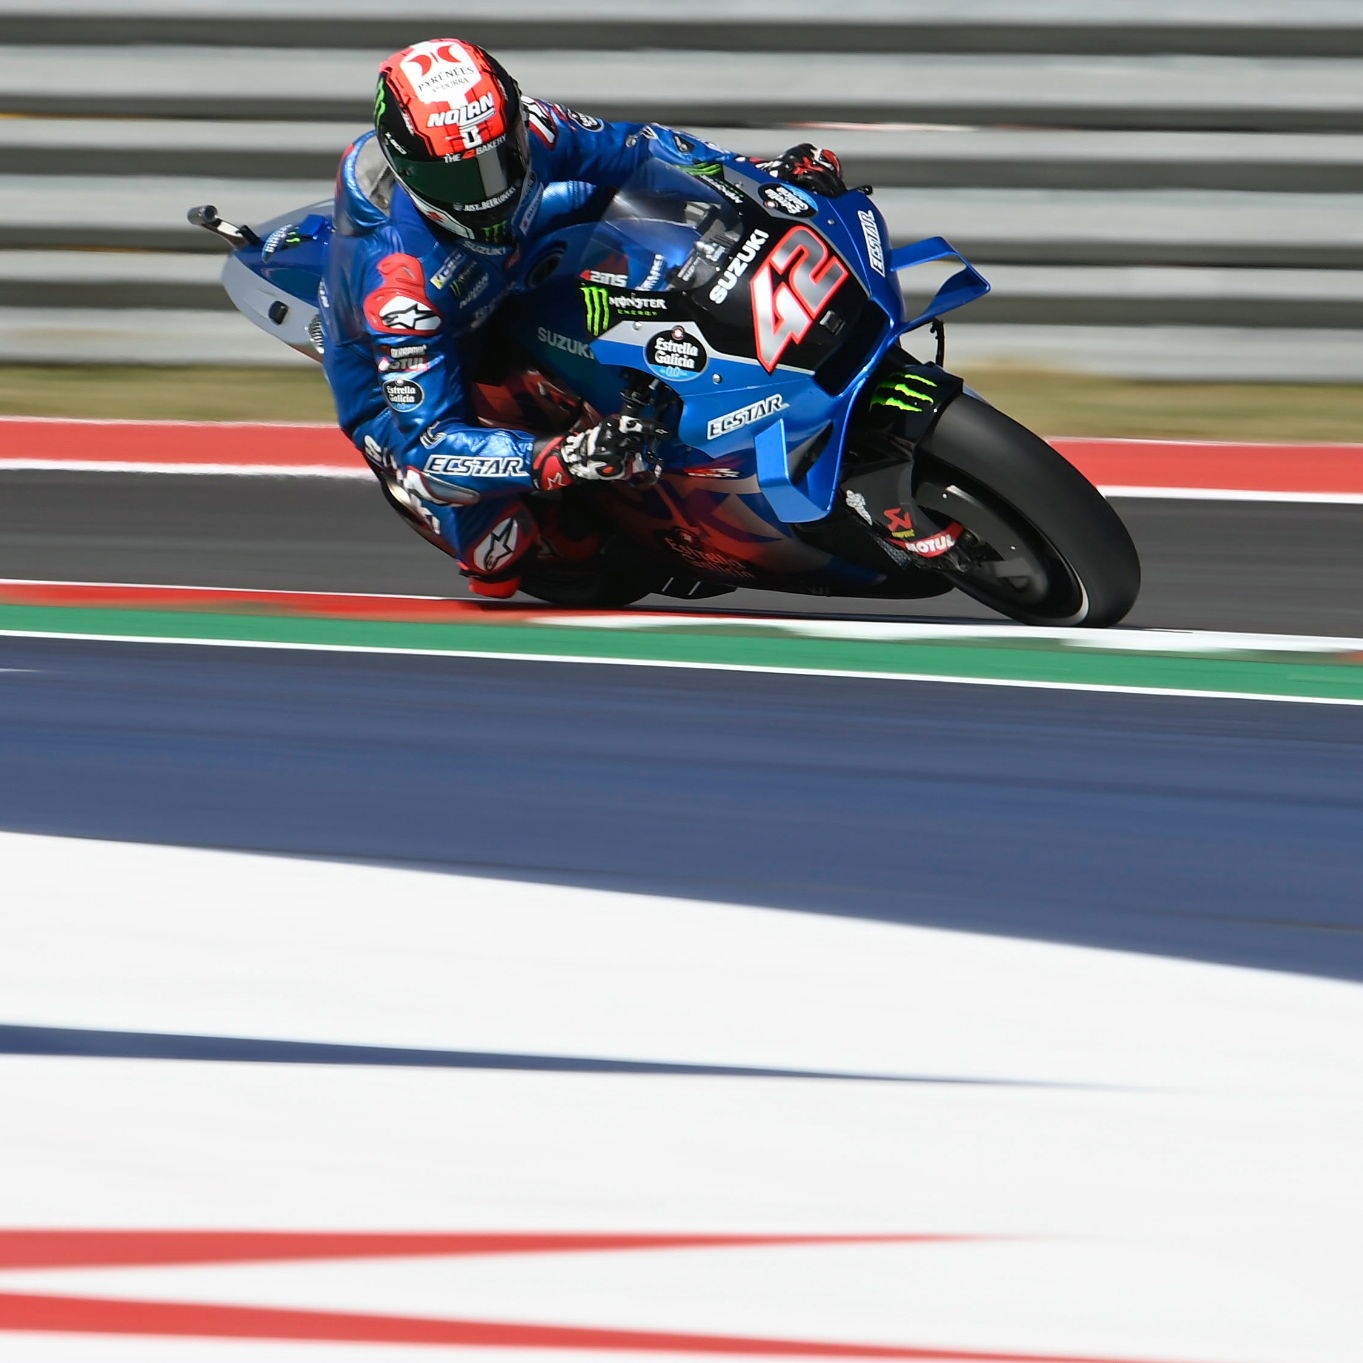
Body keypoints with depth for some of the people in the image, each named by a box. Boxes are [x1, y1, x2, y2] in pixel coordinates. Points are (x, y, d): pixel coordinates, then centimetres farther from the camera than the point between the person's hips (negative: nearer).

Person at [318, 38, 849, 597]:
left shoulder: (517, 129, -26)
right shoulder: (398, 280, -43)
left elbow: (635, 146, -8)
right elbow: (427, 440, -43)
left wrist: (765, 174, -21)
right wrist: (561, 460, -56)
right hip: (396, 388, -7)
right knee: (501, 566, -30)